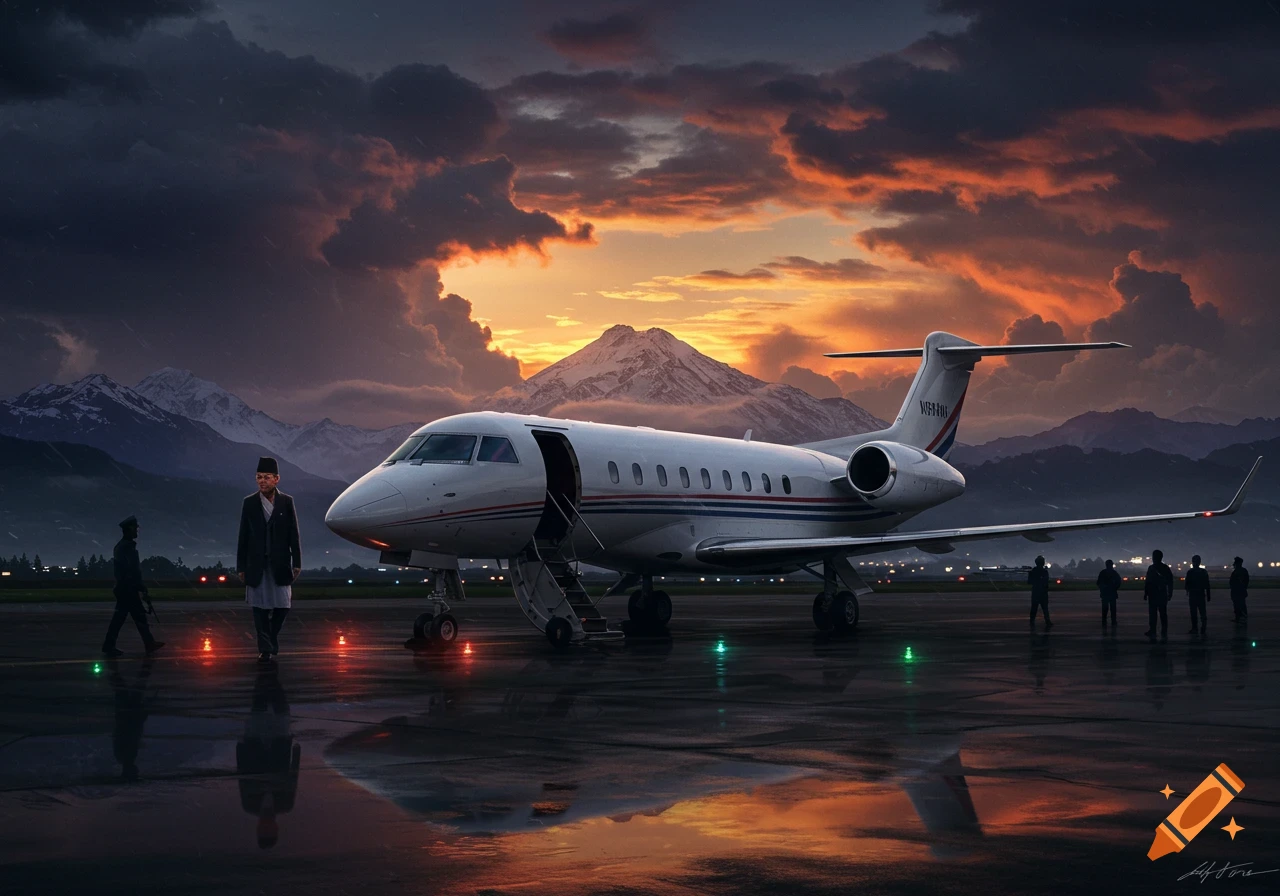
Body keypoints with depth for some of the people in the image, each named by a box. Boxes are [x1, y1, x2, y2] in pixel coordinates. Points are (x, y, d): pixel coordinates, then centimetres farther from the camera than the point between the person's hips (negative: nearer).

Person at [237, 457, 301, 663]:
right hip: (257, 565, 0)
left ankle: (272, 639, 27)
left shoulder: (286, 502, 1)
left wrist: (296, 562, -2)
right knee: (260, 607, 0)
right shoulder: (249, 503, 1)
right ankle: (265, 648, 6)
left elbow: (294, 535, 2)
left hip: (280, 564, 0)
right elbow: (243, 537, 3)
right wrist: (241, 566, 1)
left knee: (282, 605, 3)